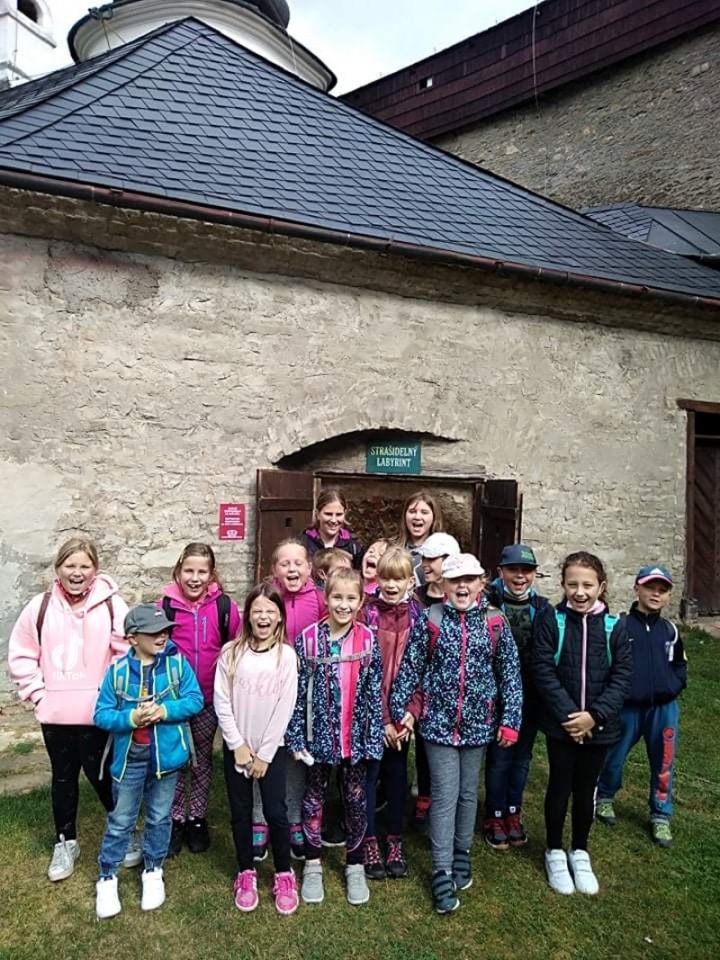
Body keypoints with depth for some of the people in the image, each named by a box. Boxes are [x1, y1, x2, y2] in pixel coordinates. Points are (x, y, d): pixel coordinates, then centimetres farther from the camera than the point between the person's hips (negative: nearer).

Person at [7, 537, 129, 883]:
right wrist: (38, 693, -1)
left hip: (98, 712, -2)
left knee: (101, 774, 9)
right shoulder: (40, 606, -4)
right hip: (55, 712, 3)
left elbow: (129, 652, -7)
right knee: (63, 777, 18)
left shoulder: (112, 605, -10)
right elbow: (21, 655, 5)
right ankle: (65, 842, 38)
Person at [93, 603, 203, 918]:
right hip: (129, 758, 0)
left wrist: (164, 711, -24)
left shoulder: (177, 663, -10)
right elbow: (101, 714, -8)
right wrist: (131, 718, -24)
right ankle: (107, 876, 34)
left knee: (159, 817, 17)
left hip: (166, 754, 1)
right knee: (120, 820, 14)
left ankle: (153, 871, 38)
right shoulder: (118, 670, -10)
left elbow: (195, 700, -11)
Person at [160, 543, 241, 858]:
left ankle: (197, 819, 34)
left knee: (202, 760, 16)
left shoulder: (225, 606, -9)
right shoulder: (164, 605, -10)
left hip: (210, 699, 1)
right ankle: (175, 820, 30)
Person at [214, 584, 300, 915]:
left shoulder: (286, 655, -8)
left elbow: (285, 708, -9)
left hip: (272, 747, -1)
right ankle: (246, 874, 30)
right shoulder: (231, 653, -5)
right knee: (240, 812, 11)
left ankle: (284, 875, 22)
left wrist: (265, 754, -9)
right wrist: (238, 745, -9)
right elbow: (221, 702, -5)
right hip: (236, 746, 1)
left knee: (276, 812, 0)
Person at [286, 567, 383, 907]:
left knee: (356, 800, 14)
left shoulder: (368, 640, -6)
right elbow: (298, 691, -7)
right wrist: (296, 738, -7)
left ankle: (355, 866, 33)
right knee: (314, 798, 14)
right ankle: (313, 865, 33)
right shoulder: (308, 638, -10)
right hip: (319, 734, -1)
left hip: (356, 736, 1)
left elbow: (375, 691, -3)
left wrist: (374, 738, -4)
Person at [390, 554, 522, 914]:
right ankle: (442, 871, 14)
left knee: (469, 792, 17)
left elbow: (510, 673, -1)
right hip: (439, 721, -2)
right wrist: (402, 710, -6)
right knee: (444, 795, 1)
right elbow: (410, 668, -3)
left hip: (478, 722, 2)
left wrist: (510, 719, -3)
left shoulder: (495, 622, -5)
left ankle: (462, 853, 38)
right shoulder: (429, 620, -8)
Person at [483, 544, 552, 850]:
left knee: (522, 756, 15)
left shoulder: (542, 608, 3)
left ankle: (513, 813, 34)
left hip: (531, 696, 4)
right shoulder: (488, 603, -11)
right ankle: (494, 816, 25)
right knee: (499, 756, 5)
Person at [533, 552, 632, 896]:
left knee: (586, 789, 16)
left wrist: (594, 715, -14)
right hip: (560, 723, -2)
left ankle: (580, 852, 36)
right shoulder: (551, 621, -10)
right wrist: (569, 714, -18)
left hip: (599, 725, 2)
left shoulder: (615, 626, -4)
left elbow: (622, 677, -5)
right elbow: (543, 671, -12)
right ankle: (555, 851, 31)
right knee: (559, 787, 11)